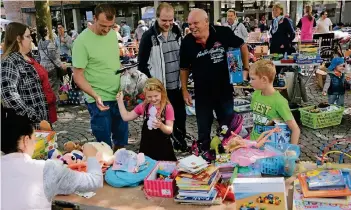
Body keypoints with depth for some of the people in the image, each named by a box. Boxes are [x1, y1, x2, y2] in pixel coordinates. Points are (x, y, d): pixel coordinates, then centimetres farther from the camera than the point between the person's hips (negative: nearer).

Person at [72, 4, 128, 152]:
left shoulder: (113, 34, 2)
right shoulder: (82, 41, -16)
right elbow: (77, 76, -15)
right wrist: (95, 95, -26)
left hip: (119, 96, 6)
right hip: (100, 100, -6)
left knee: (121, 140, 20)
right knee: (104, 144, 5)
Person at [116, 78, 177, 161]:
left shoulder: (167, 107, -12)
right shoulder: (143, 106, 1)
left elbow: (169, 130, -13)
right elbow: (126, 117, 7)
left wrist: (161, 125, -33)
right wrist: (120, 101, 4)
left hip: (162, 147, -3)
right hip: (146, 146, 3)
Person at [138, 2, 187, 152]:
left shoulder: (177, 32, 5)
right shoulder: (149, 36, -12)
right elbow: (142, 64, -10)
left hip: (177, 86, 5)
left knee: (180, 115, 17)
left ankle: (180, 142, 38)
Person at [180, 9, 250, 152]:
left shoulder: (223, 33, -16)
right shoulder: (187, 42, -12)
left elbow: (242, 46, 2)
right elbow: (184, 68, 3)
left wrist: (246, 68, -1)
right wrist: (184, 91, 1)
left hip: (224, 90, 0)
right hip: (202, 93, 1)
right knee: (203, 131, 16)